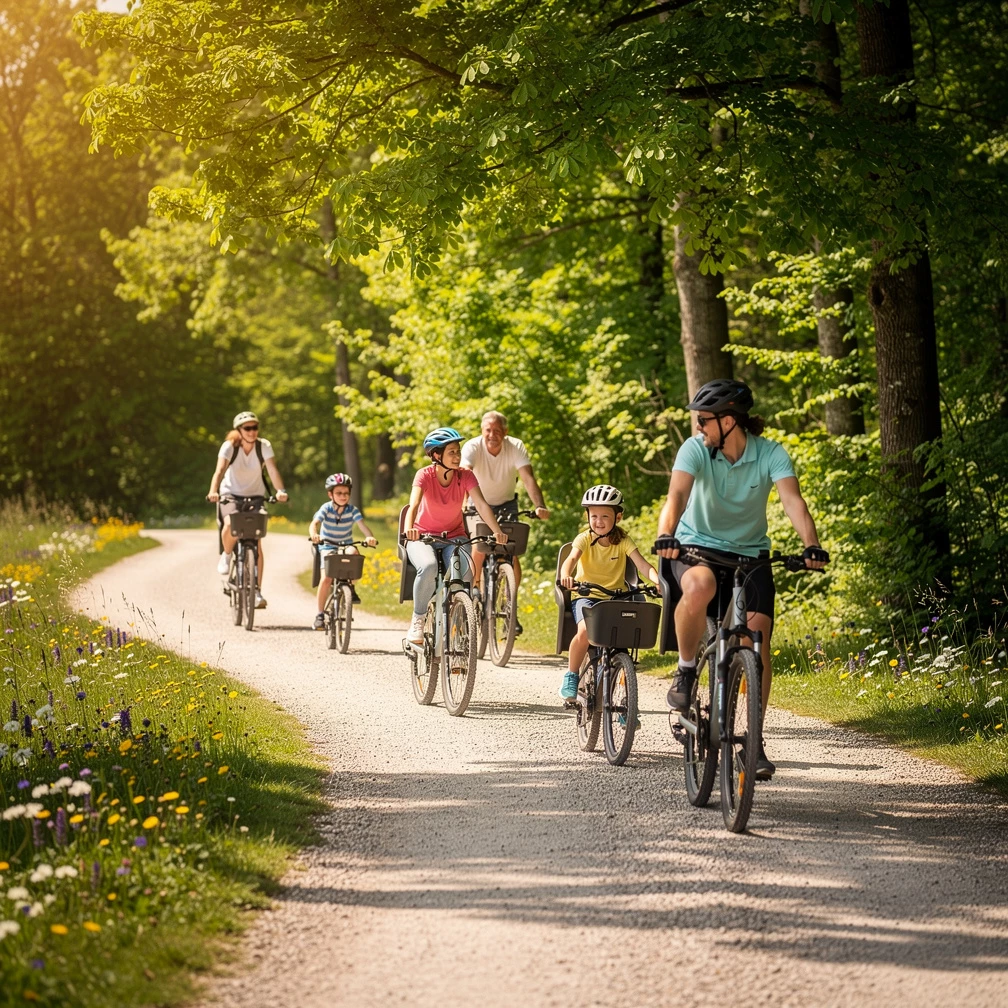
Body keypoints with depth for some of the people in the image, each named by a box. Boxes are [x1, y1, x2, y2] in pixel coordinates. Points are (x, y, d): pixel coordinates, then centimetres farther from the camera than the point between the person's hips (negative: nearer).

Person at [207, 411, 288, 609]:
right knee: (230, 526, -32)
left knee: (256, 543, -7)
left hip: (255, 495, 1)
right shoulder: (230, 446, -17)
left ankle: (257, 591, -1)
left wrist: (280, 491, -43)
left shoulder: (264, 446, -13)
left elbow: (272, 470, -25)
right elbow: (220, 470, -30)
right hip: (231, 493, -1)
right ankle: (226, 555, 0)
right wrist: (213, 491, -48)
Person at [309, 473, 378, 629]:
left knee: (352, 552, -35)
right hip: (328, 546, -1)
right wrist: (313, 534, -49)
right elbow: (314, 523, -25)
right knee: (326, 579, -19)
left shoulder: (352, 510, -8)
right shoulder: (326, 509, -11)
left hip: (347, 545, 1)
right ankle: (320, 615, -6)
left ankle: (351, 587, -17)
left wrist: (369, 537, -42)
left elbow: (363, 526, -20)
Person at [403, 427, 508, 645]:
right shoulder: (425, 475, -15)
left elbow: (481, 505, -22)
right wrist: (409, 529, -53)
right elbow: (413, 504, -32)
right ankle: (418, 620, -15)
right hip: (423, 537, -2)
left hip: (454, 537, 2)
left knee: (465, 571, -30)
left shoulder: (465, 476, -9)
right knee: (428, 567, -36)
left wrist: (497, 531, -40)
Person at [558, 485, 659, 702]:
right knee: (585, 631, -31)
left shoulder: (623, 541, -1)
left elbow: (642, 565, -15)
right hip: (587, 596, -2)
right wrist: (565, 576, -48)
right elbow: (571, 558, -25)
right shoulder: (584, 539, -5)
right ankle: (571, 677, -6)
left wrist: (657, 580, -36)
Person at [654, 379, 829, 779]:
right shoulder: (695, 449, -16)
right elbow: (677, 494, -31)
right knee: (699, 586, -37)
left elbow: (792, 499, -29)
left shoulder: (770, 454, -15)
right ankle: (686, 670, -12)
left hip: (750, 552, 1)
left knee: (758, 634, -15)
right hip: (698, 546, -1)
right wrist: (666, 535, -51)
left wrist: (811, 545, -47)